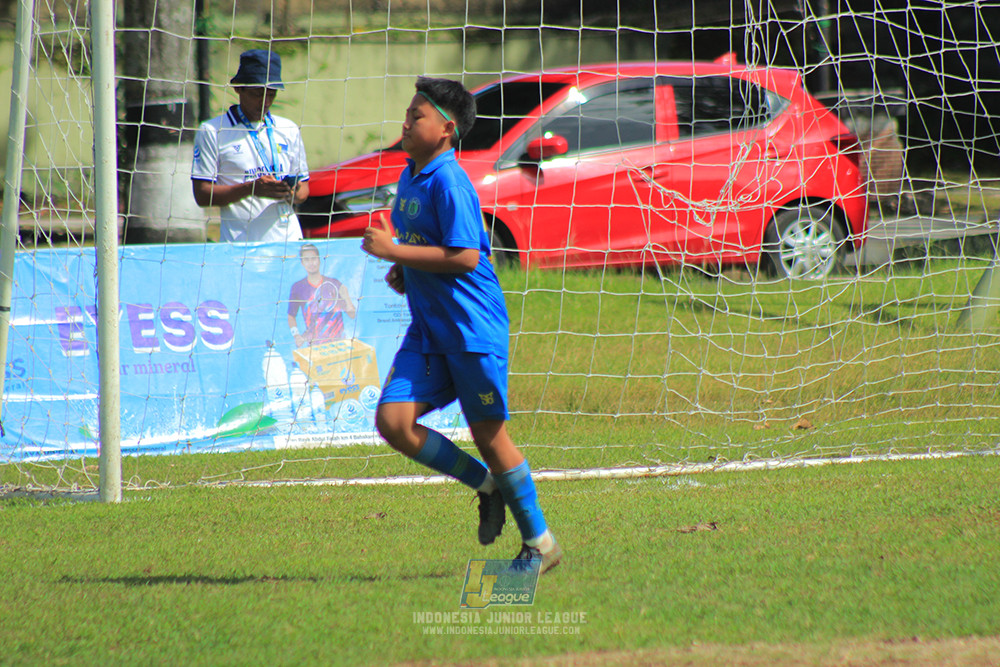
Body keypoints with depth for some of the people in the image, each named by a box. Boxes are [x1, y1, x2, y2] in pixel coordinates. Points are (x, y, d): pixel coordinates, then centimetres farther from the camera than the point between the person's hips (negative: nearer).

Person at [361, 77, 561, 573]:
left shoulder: (449, 182, -16)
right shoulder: (410, 178, 11)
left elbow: (465, 256, -24)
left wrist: (394, 250, -21)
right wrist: (401, 271, 7)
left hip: (472, 328, -8)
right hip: (427, 330, 8)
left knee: (489, 435, 0)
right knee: (393, 421, -6)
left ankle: (539, 543, 15)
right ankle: (487, 485, 14)